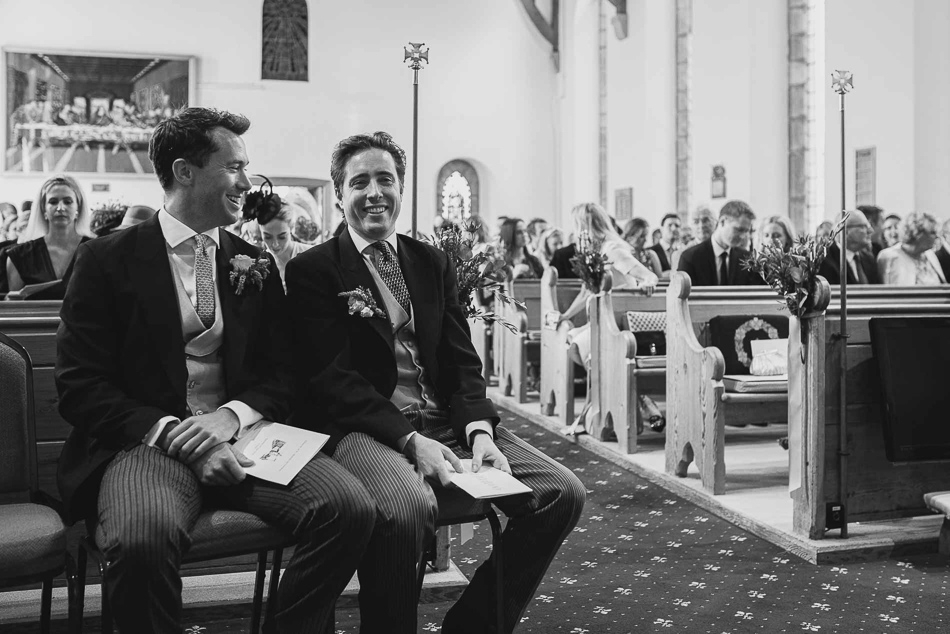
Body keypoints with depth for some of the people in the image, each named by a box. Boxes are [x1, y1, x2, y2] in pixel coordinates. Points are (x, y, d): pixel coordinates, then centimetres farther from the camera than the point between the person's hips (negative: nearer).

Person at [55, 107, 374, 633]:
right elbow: (79, 387, -2)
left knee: (350, 507, -23)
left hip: (241, 435, 4)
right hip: (147, 441, -3)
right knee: (143, 537, -37)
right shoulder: (108, 260, 4)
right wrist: (169, 433, -17)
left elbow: (280, 375, 13)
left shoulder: (256, 264, 16)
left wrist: (231, 415, -10)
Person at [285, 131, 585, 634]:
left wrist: (480, 431, -8)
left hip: (448, 421, 6)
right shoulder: (311, 271, 1)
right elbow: (331, 377, -8)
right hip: (364, 427, -5)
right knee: (405, 507, -38)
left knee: (563, 493, -10)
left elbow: (461, 360, 12)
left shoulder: (434, 263, 17)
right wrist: (410, 439, -20)